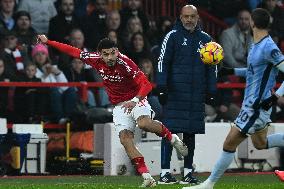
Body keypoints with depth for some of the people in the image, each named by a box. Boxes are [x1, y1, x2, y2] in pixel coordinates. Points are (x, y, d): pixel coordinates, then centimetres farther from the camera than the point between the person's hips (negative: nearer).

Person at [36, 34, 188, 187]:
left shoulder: (125, 63, -24)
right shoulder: (96, 60, -8)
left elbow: (146, 85, -28)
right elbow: (73, 51, 4)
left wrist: (135, 100, -44)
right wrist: (47, 42, 6)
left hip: (136, 100, -5)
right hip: (119, 106, 5)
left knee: (144, 123, -35)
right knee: (125, 139, -16)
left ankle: (172, 137, -8)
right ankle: (147, 177, -20)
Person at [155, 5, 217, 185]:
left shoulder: (205, 39, 13)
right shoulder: (173, 36, 1)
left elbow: (211, 67, 18)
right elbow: (163, 62, -2)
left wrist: (211, 92, 13)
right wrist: (162, 87, -9)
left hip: (197, 95, 4)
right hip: (175, 94, -4)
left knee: (190, 133, 7)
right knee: (169, 131, -7)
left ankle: (188, 172, 12)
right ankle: (165, 172, -7)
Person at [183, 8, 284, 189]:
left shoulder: (269, 48, -21)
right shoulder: (256, 45, 8)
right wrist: (232, 71, 16)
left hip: (257, 106, -10)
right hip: (251, 104, 10)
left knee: (230, 143, -5)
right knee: (260, 144, 23)